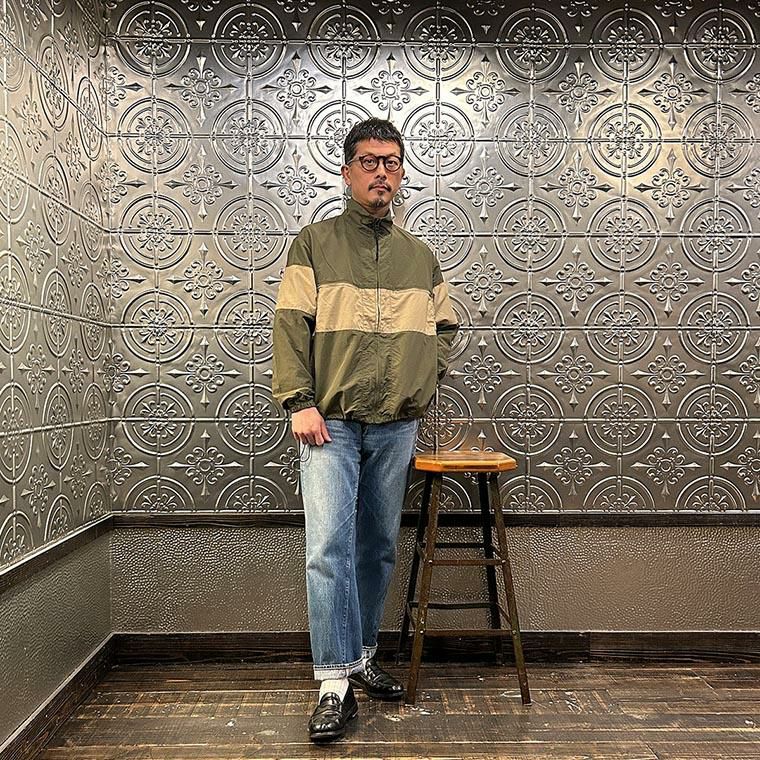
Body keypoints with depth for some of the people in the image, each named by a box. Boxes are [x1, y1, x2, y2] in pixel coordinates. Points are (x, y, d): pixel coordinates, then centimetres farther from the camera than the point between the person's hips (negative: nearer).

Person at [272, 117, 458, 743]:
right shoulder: (314, 244, 4)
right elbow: (291, 325, -3)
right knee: (329, 548, -10)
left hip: (397, 426, 4)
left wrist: (427, 377, 9)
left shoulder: (420, 256, 14)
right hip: (332, 422, -3)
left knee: (379, 550, 11)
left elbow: (445, 325, 24)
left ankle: (362, 656, 29)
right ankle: (336, 685, 1)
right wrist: (300, 402, -12)